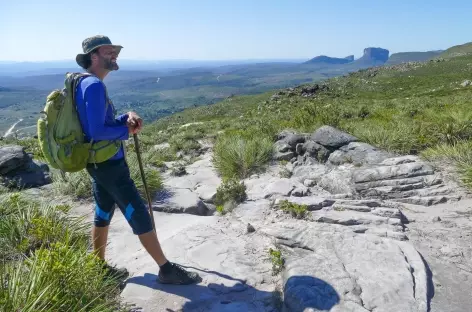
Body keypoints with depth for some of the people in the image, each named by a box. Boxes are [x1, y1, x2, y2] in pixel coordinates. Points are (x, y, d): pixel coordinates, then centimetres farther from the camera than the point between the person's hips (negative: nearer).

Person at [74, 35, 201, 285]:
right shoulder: (94, 85, -19)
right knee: (139, 215, -5)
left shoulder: (86, 84, 13)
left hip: (99, 163, 10)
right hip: (110, 163, -10)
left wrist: (127, 117, -1)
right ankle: (167, 269, 5)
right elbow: (97, 131, -25)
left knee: (103, 214, 18)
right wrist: (126, 130, -10)